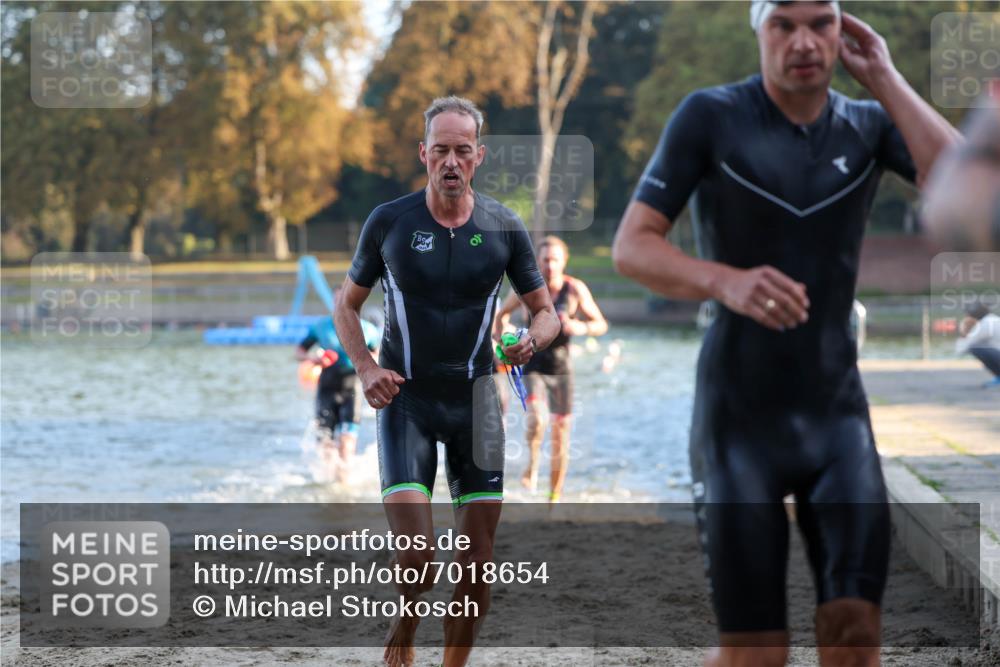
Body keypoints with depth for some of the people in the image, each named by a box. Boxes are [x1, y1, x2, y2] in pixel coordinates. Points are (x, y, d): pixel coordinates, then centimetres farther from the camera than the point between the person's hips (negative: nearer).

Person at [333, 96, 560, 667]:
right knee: (417, 557, -14)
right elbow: (347, 305, 9)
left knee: (477, 564, 0)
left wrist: (532, 341, -14)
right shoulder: (389, 222, -3)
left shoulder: (504, 227, 0)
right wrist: (366, 368, -8)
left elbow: (546, 312, 9)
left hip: (475, 399, 2)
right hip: (406, 399, -2)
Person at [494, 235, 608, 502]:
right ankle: (532, 461, 1)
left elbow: (601, 325, -1)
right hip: (533, 367, -1)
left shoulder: (576, 289, -7)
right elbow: (503, 313, 13)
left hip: (561, 369, 1)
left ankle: (555, 496, 18)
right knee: (536, 419, -28)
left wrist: (582, 328, -21)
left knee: (561, 433, 4)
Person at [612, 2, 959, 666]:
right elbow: (631, 247, -11)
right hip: (739, 417, -2)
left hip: (836, 410, 3)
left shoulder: (870, 123, 2)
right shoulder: (710, 117, -7)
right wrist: (726, 281, -29)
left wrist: (884, 77, -13)